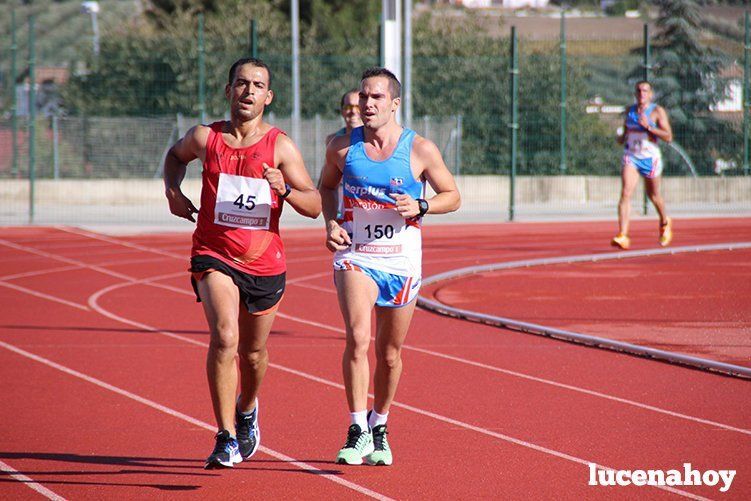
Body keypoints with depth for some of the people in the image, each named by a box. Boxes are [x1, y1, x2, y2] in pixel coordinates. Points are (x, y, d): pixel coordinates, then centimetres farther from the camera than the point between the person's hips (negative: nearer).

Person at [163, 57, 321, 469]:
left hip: (264, 264, 1)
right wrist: (172, 190, 4)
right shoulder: (205, 138, -2)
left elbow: (314, 206, -6)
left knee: (253, 350, 16)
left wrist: (285, 189, -26)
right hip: (213, 255, -1)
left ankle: (247, 409, 50)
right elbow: (176, 155, 22)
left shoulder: (280, 147, -5)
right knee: (224, 337, -23)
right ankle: (226, 438, -19)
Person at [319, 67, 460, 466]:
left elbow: (452, 196, 4)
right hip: (355, 257, 0)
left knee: (390, 352, 11)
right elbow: (326, 185, 18)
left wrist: (420, 206, -15)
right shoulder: (342, 147, -1)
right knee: (357, 339, -21)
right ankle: (357, 431, -19)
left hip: (401, 262, 1)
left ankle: (379, 427, 32)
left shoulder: (420, 150, -6)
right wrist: (331, 223, 0)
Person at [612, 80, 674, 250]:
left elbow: (668, 137, -13)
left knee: (653, 196, 15)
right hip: (630, 157, 3)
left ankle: (665, 222, 46)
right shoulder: (630, 111, 8)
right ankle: (622, 236, -24)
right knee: (625, 193, -16)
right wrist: (622, 137, 2)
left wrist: (648, 127, -23)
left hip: (650, 158, -2)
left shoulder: (658, 112, -6)